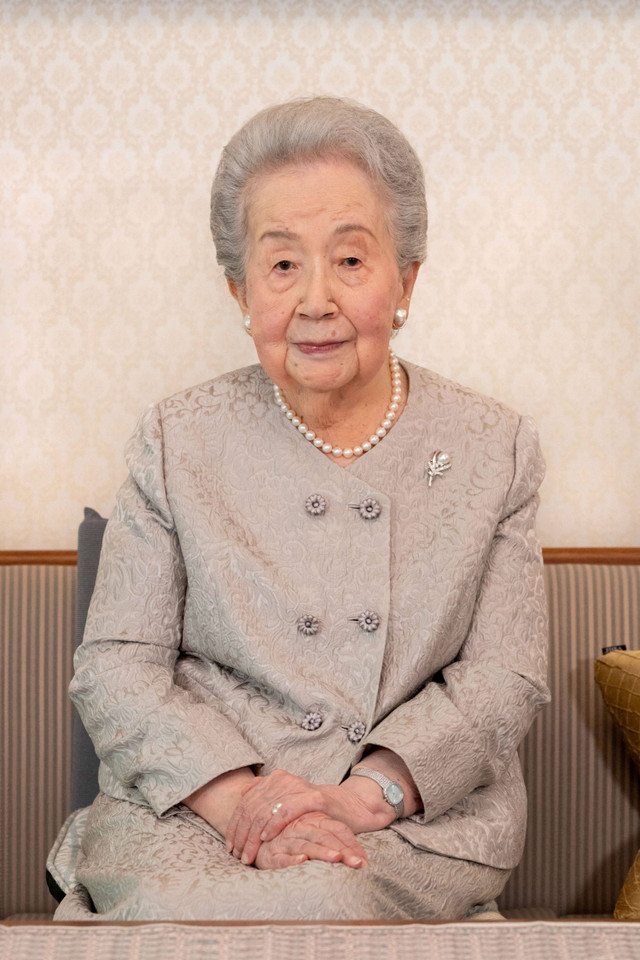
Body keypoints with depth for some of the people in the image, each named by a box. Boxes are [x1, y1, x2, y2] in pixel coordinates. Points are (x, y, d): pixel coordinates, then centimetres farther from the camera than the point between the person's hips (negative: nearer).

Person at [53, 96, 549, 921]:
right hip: (195, 805, 1)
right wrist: (237, 796, -17)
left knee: (322, 903, -32)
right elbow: (115, 669, 0)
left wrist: (364, 793, -16)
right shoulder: (176, 442, 4)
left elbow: (505, 677, 0)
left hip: (420, 817, 0)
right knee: (171, 910, -31)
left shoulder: (494, 448, 5)